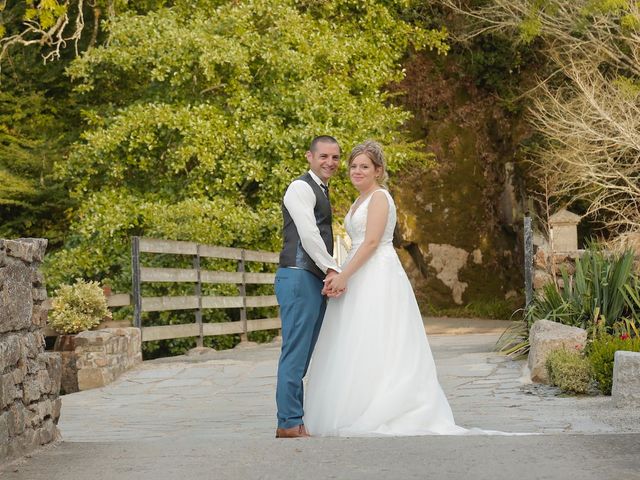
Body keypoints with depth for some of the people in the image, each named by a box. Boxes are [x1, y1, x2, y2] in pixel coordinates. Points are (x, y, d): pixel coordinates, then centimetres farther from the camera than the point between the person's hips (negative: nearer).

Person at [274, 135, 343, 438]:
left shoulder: (320, 192, 23)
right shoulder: (301, 188, -7)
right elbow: (308, 235, -16)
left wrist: (331, 275, 13)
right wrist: (333, 270, -14)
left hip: (316, 281, 10)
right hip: (299, 278, -10)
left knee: (303, 356, 9)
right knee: (295, 352, -9)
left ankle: (294, 419, 13)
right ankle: (289, 423, -8)